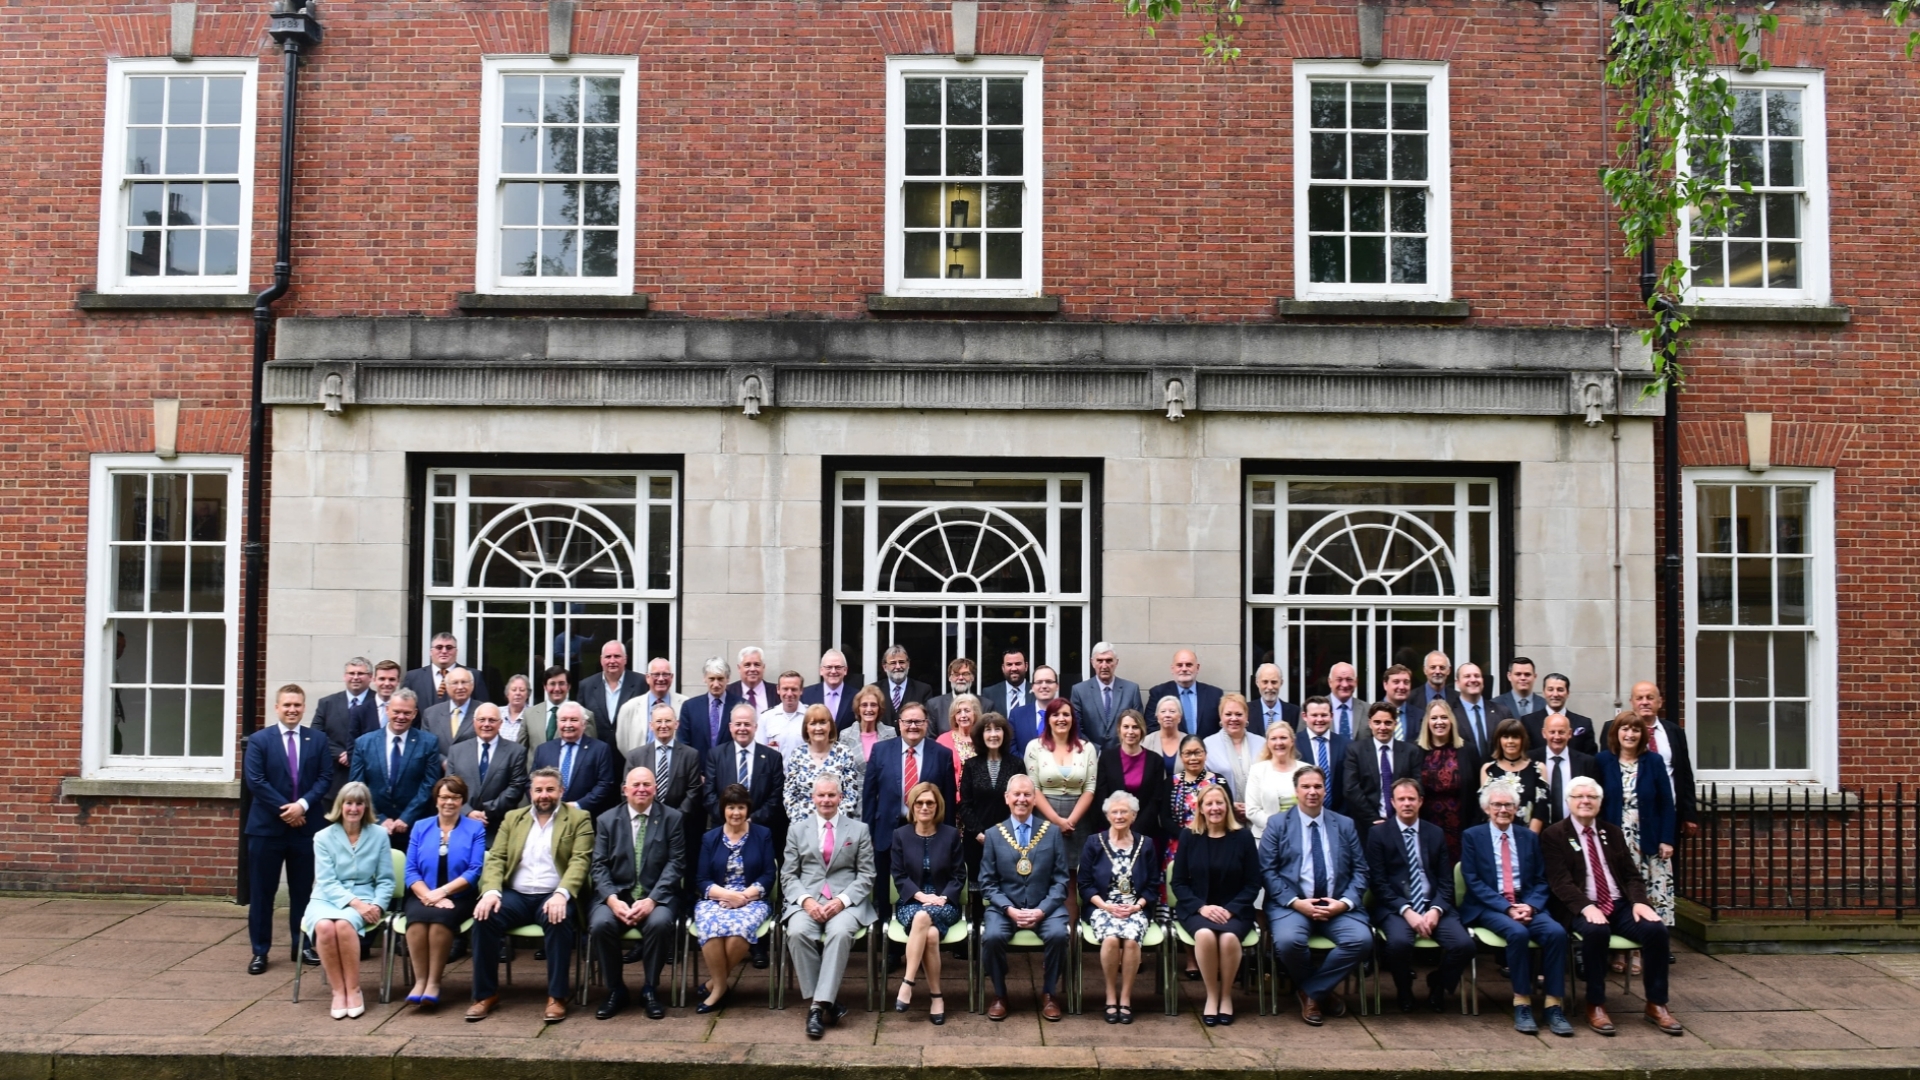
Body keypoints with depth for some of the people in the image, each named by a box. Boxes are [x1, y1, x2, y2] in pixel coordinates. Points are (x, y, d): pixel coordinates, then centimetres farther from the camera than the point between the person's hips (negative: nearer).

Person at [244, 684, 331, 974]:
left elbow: (325, 778, 1)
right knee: (261, 892, 3)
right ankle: (260, 951, 12)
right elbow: (255, 781, -8)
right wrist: (284, 810, -13)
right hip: (267, 827, -2)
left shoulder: (318, 740, 6)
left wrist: (303, 804, -14)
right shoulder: (259, 740, 0)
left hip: (305, 826, 2)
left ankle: (303, 945, 21)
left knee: (303, 890, 10)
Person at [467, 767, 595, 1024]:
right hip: (515, 895, 3)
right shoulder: (513, 818, 17)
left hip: (553, 896, -3)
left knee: (558, 920, -35)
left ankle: (556, 997, -23)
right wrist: (491, 891, -13)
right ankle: (486, 994, -13)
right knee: (484, 917, -26)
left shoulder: (578, 819, 5)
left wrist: (561, 894, -25)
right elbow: (495, 859, 8)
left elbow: (580, 861, -7)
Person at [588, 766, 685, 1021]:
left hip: (657, 896, -1)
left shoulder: (672, 818, 4)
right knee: (600, 923, -29)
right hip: (616, 894, 2)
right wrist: (612, 899, -16)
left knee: (660, 922, -33)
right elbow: (599, 866, 3)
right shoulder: (606, 820, 9)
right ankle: (615, 990, -7)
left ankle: (650, 990, -10)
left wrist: (652, 900, -17)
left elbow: (676, 864, -3)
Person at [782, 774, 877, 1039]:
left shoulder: (859, 830, 12)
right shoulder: (797, 829, 15)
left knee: (840, 932, -34)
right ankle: (821, 1002, -20)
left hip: (846, 901, -1)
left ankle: (819, 1004, -31)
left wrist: (842, 900, -12)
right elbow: (788, 875, 9)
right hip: (807, 900, 1)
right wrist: (806, 900, -11)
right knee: (797, 932, -31)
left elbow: (866, 876, 6)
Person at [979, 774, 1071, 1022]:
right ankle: (999, 994, -3)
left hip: (1045, 906, 0)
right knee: (992, 936, -28)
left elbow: (1060, 880, 2)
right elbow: (987, 882, 3)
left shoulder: (1052, 832, 4)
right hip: (1005, 906, 0)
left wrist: (1042, 910, -13)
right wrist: (1009, 909, -14)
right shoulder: (993, 834, 5)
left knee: (1058, 934, -29)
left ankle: (1048, 994, -5)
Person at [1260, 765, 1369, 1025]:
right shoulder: (1277, 825, 7)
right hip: (1292, 904, -2)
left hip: (1337, 906, 2)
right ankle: (1322, 990, -1)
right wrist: (1296, 902, -14)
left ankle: (1310, 990, -6)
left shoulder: (1345, 825, 14)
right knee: (1288, 941, -33)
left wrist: (1345, 902, -9)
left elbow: (1359, 870, 9)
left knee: (1362, 940, -27)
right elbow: (1268, 871, -1)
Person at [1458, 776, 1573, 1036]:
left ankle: (1553, 1005, -20)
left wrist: (1530, 905, -11)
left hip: (1527, 904, 3)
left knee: (1556, 932, -27)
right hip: (1489, 907, -3)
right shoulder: (1472, 836, 5)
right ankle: (1522, 1003, -21)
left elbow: (1541, 880, 10)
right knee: (1518, 933, -34)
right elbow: (1473, 881, -4)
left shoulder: (1529, 837, 16)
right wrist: (1507, 908, -16)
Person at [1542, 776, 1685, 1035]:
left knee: (1656, 928, -22)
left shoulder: (1613, 833, 17)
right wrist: (1586, 907, -27)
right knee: (1596, 931, -36)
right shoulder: (1554, 835, 1)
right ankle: (1596, 1005, -21)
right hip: (1582, 909, -5)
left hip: (1619, 905, 5)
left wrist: (1639, 901, -9)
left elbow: (1632, 874, 12)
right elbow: (1560, 881, -10)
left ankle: (1656, 1005, -9)